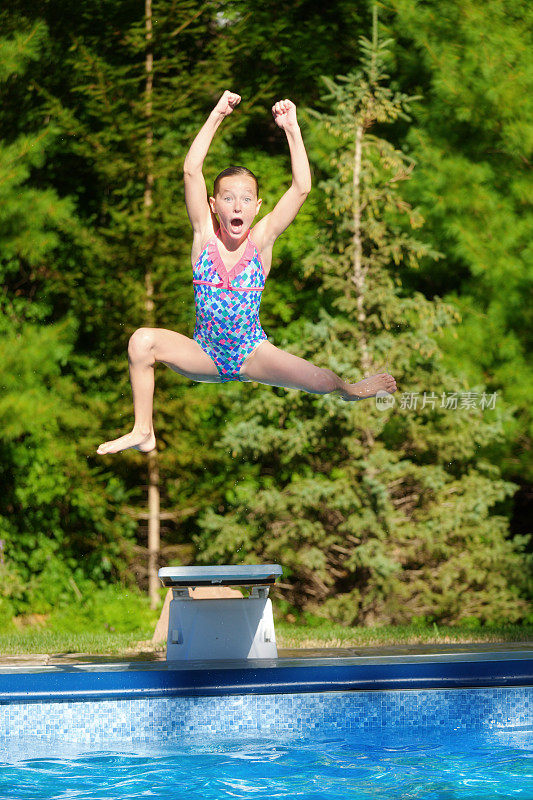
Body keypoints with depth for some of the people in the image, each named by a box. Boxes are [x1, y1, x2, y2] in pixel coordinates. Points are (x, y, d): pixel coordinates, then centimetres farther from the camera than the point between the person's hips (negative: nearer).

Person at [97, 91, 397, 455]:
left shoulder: (262, 240, -9)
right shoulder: (205, 235, -8)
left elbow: (301, 187, -18)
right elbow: (191, 170, -19)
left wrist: (292, 129, -22)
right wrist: (217, 117, -23)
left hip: (252, 353, 0)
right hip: (205, 354, 0)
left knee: (321, 382, -16)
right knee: (143, 340, -26)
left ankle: (349, 389, 25)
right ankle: (143, 432, -12)